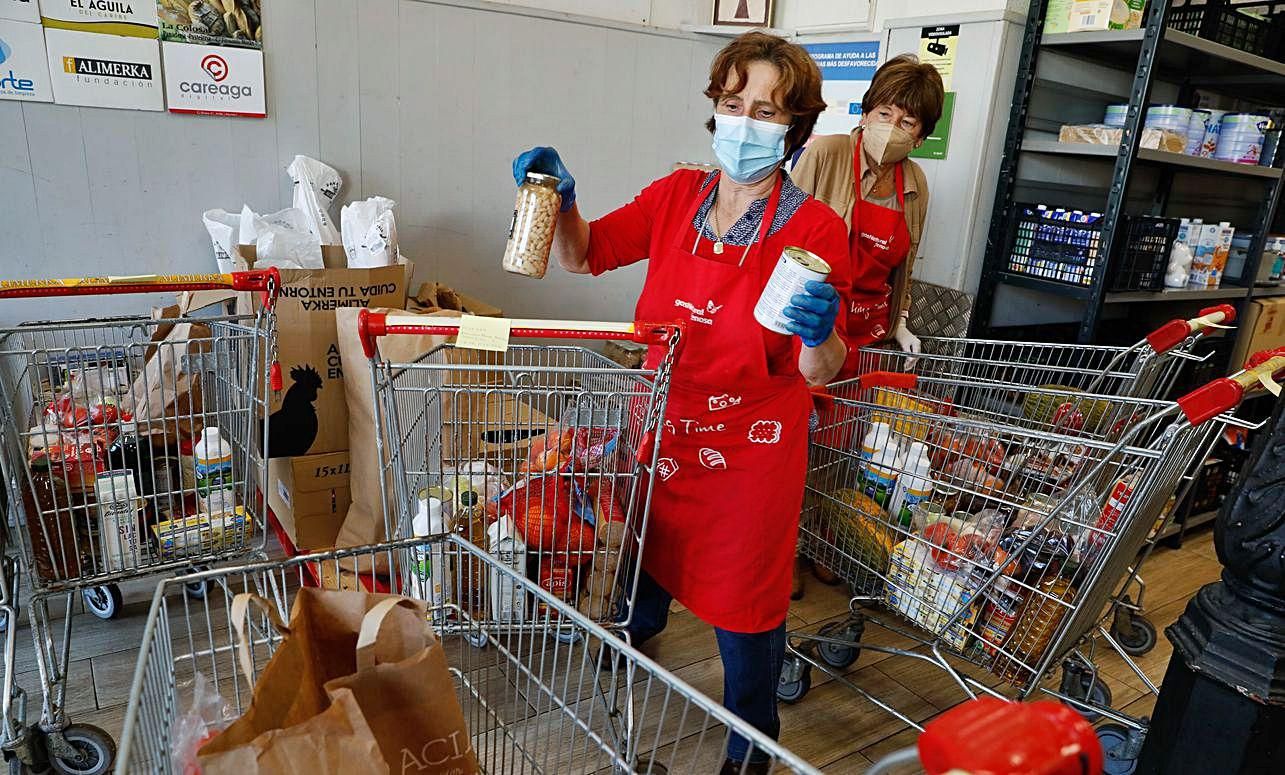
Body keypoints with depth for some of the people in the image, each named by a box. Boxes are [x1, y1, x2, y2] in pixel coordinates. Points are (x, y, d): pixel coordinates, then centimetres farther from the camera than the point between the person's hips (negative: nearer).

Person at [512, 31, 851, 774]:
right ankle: (641, 623, 63)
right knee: (647, 536, 27)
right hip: (663, 426, 4)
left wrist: (821, 334, -36)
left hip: (752, 448, -4)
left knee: (745, 600, 11)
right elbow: (585, 254, 4)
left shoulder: (815, 228, -16)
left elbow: (820, 373, -14)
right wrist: (562, 199, -15)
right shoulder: (677, 196, -4)